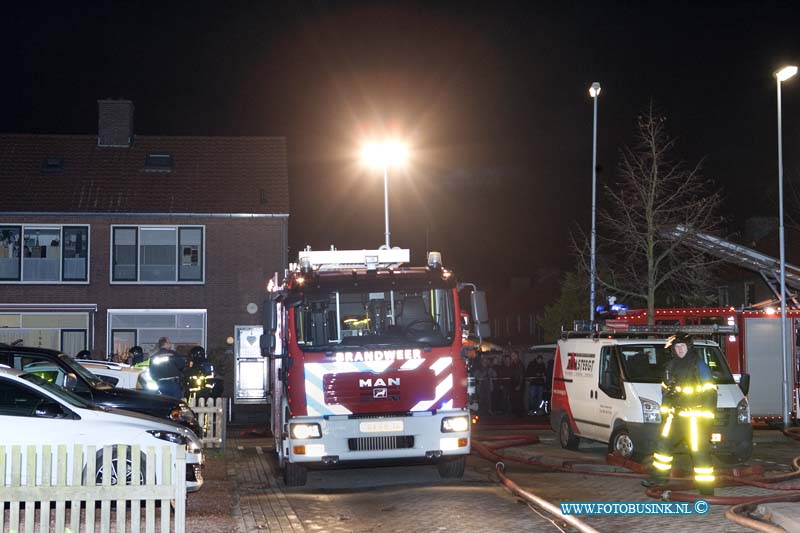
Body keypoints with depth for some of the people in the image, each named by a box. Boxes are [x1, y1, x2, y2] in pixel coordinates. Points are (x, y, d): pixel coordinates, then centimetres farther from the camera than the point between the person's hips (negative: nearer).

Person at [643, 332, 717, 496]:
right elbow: (665, 389, 23)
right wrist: (665, 411, 20)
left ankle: (707, 490, -6)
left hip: (694, 415, -8)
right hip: (676, 415, 8)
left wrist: (707, 415, -18)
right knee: (663, 444, 17)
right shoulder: (671, 365, 12)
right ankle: (658, 476, 34)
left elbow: (710, 392, -13)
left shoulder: (698, 364, -10)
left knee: (699, 450, -9)